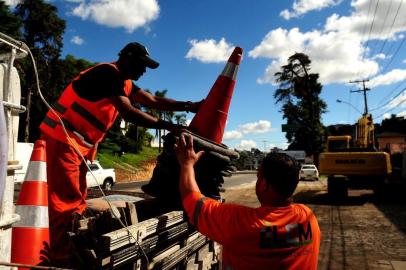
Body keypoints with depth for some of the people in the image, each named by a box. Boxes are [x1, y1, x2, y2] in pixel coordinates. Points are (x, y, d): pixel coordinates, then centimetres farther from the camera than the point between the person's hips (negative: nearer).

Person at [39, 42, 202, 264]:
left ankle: (73, 251, 19)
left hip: (82, 143, 10)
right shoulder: (108, 73, -15)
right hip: (63, 138, -10)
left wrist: (189, 106, 1)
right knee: (66, 200, -9)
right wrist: (168, 126, -23)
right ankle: (62, 258, -3)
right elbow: (128, 113, -24)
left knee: (76, 200, 11)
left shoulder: (125, 83, 14)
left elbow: (153, 101, 10)